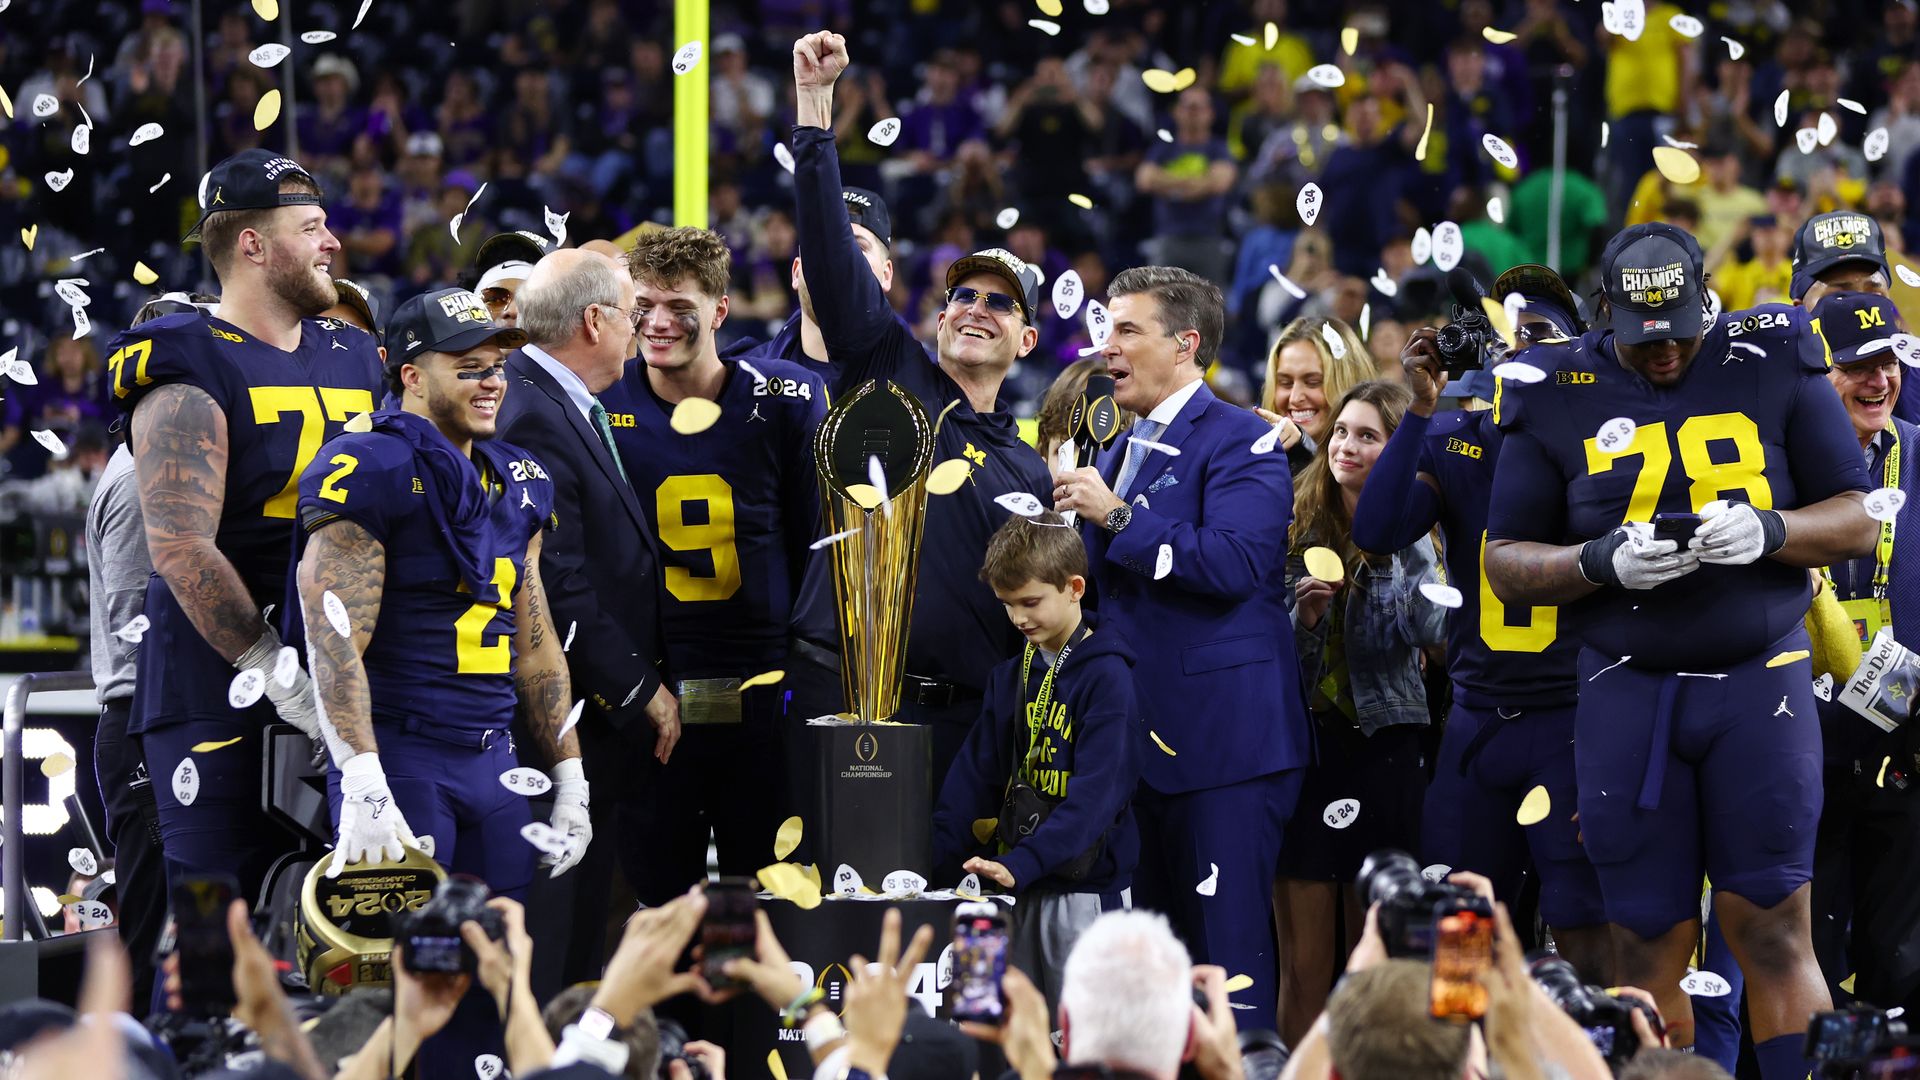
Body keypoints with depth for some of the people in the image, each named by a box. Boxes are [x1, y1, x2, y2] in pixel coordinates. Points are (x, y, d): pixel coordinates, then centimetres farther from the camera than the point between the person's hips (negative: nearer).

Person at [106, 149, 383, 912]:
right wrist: (281, 675, -21)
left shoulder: (355, 362, 15)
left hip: (337, 695, 7)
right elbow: (182, 548, -18)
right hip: (220, 698, -7)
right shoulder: (191, 376, -10)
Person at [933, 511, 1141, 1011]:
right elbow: (976, 776, 12)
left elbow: (1096, 792, -19)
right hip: (1018, 882, 7)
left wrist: (1023, 863, -27)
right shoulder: (1011, 675, 12)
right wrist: (930, 853, -2)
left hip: (1085, 885, -7)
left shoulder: (1106, 675, -11)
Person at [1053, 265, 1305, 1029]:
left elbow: (1236, 563, -22)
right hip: (1139, 736, 9)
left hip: (1221, 735, -9)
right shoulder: (1121, 454, 20)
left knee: (1226, 944, -9)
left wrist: (1117, 516, -19)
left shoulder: (1239, 442, -7)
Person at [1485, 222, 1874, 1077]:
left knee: (1774, 935, -4)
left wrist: (1769, 532, -16)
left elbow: (1858, 522, 4)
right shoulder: (1561, 397, 2)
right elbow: (1505, 563, 5)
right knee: (1648, 951, 4)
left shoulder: (1773, 368, 1)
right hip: (1627, 693, 1)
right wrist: (1604, 562, -15)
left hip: (1758, 684, -1)